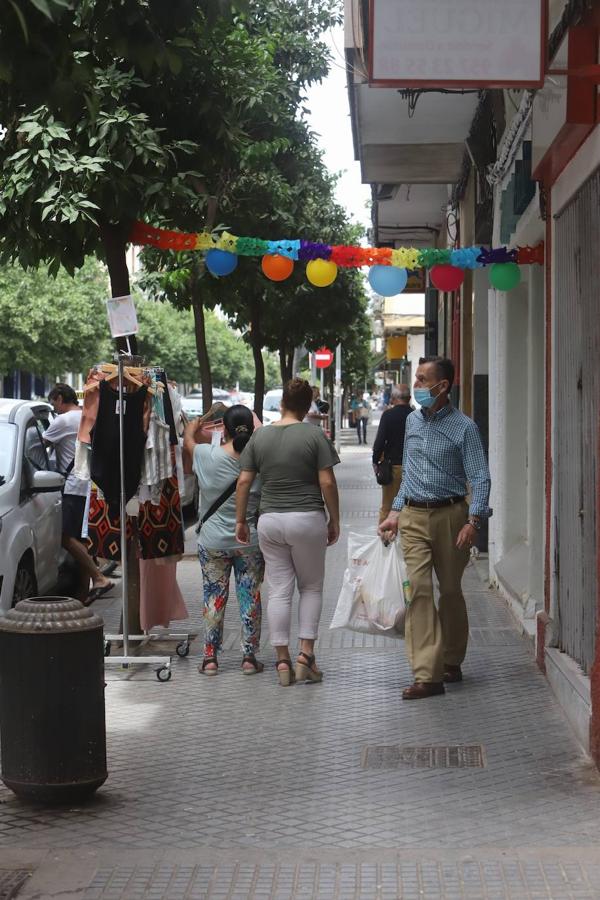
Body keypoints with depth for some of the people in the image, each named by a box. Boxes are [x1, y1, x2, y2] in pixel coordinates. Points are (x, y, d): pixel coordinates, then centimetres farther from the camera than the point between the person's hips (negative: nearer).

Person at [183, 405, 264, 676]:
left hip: (213, 543, 0)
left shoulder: (207, 456, -10)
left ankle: (210, 657, 10)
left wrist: (197, 424, 29)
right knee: (250, 598, 8)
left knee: (213, 598, 9)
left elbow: (188, 437, 9)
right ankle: (249, 657, 11)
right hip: (250, 542, 0)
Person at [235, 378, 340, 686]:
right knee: (311, 587, 12)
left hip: (270, 520, 3)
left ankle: (283, 661, 7)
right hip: (307, 519, -3)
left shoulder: (260, 436, 5)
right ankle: (306, 654, 4)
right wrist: (334, 520, 2)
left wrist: (241, 520, 14)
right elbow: (327, 482, -9)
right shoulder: (314, 435, -6)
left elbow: (244, 481, 5)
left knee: (279, 591, 7)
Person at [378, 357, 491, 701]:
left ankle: (452, 662, 27)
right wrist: (396, 512, 13)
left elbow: (480, 478, -11)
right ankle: (428, 675, -11)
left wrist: (473, 521, -22)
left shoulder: (463, 427, -7)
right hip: (413, 517, 4)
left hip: (450, 515, -4)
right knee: (419, 590, -8)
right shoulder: (413, 421, 11)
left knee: (450, 590, 9)